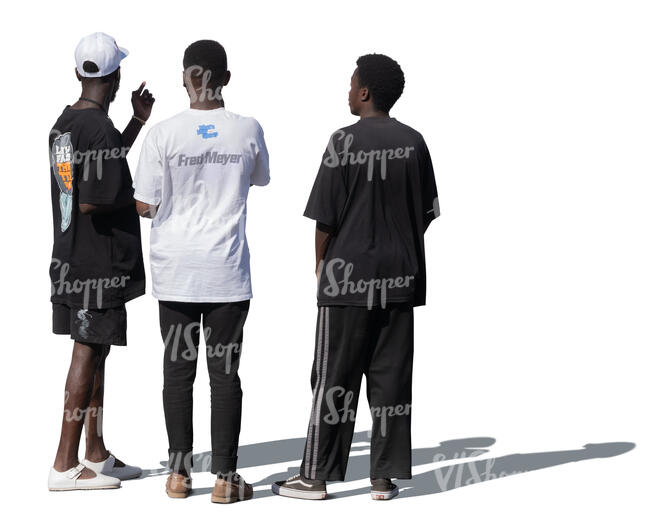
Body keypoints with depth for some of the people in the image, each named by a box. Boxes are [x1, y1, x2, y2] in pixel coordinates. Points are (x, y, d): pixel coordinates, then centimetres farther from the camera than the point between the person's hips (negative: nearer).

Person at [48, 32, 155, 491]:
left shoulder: (64, 123, 10)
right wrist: (137, 196, -7)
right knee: (87, 355, -4)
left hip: (69, 259, 9)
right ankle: (65, 465, -1)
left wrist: (139, 122, 25)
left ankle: (97, 455, 24)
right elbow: (93, 203, -23)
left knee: (94, 353, 16)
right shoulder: (100, 130, -19)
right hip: (99, 262, -9)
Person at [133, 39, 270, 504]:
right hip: (227, 272, 0)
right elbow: (261, 179, 17)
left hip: (175, 270, 0)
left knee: (178, 369, 9)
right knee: (225, 371, 4)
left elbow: (146, 206, -3)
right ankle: (225, 477, 5)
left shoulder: (164, 134, -7)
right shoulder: (248, 130, -3)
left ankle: (180, 472, 13)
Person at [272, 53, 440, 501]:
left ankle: (316, 475, 6)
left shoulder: (345, 141, -10)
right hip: (400, 278, 4)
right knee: (391, 376, 6)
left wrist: (321, 261, 5)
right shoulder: (413, 142, 4)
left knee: (334, 378, 1)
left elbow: (326, 215, -9)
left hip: (349, 276, -4)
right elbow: (427, 212, 9)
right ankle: (385, 477, 7)